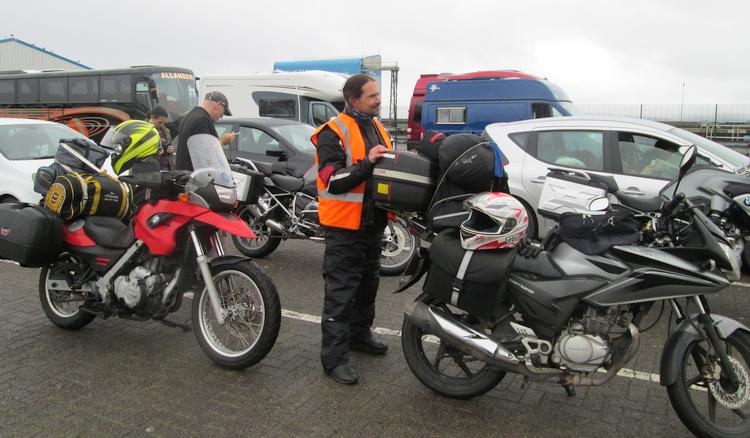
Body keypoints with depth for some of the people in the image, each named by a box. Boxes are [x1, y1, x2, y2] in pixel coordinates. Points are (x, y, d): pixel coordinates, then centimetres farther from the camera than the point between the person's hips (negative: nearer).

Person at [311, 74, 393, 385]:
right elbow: (332, 180, -21)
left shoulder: (378, 128, 14)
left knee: (368, 285, 20)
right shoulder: (334, 133, -12)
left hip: (373, 223, 8)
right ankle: (334, 357, 4)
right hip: (345, 227, -8)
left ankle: (360, 334, 38)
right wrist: (367, 164, -29)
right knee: (341, 294, -4)